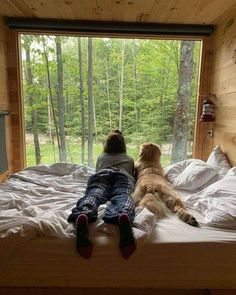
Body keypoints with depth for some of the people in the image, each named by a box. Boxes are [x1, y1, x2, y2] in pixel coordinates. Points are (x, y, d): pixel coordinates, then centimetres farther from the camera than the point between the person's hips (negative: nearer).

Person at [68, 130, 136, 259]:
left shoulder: (101, 157, 41)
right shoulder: (130, 159, 40)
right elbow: (133, 176, 49)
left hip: (101, 175, 1)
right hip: (123, 176, 0)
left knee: (93, 195, -28)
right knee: (122, 197, -30)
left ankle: (82, 215, -65)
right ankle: (124, 217, -67)